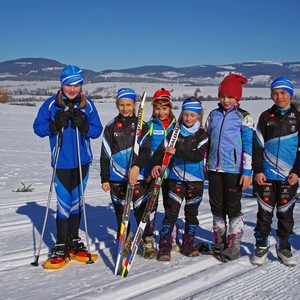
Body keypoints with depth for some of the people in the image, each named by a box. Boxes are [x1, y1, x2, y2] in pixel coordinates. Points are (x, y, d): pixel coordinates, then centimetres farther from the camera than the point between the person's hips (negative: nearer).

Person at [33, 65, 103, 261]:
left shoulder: (88, 105, 1)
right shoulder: (51, 104, -4)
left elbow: (97, 131, 0)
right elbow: (38, 128, -2)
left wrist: (84, 126, -19)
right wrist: (55, 124, -20)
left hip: (83, 161, 3)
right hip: (62, 162, -3)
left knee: (77, 201, 13)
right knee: (64, 203, -4)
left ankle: (74, 239, 27)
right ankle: (61, 244, 9)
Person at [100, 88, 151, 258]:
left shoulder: (142, 126, 3)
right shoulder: (111, 127, 6)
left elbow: (145, 150, -7)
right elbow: (105, 154, 8)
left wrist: (137, 167, -25)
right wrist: (105, 178, 5)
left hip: (137, 175, -2)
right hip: (117, 176, 2)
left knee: (142, 209, -2)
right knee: (120, 210, 10)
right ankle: (124, 241, 26)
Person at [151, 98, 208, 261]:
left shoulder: (202, 135, -3)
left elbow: (198, 156, -16)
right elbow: (161, 150, 0)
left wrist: (176, 152, -23)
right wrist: (156, 164, -20)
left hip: (195, 180, 0)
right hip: (176, 178, 0)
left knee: (192, 213, 13)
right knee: (171, 212, -5)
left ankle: (189, 244, 26)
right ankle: (164, 247, 0)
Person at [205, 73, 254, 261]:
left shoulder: (244, 117, -3)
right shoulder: (214, 115, 11)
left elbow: (248, 145, -6)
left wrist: (247, 172, -11)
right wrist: (204, 165, 15)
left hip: (234, 170, -5)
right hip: (215, 168, 5)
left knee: (233, 208, 1)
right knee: (217, 207, 11)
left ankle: (234, 247, 11)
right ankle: (219, 243, 26)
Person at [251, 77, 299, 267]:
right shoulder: (266, 117, 5)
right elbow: (258, 146, 3)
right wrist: (258, 170, -5)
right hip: (267, 174, 0)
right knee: (265, 212, 4)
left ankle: (284, 248, 23)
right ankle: (262, 247, 17)